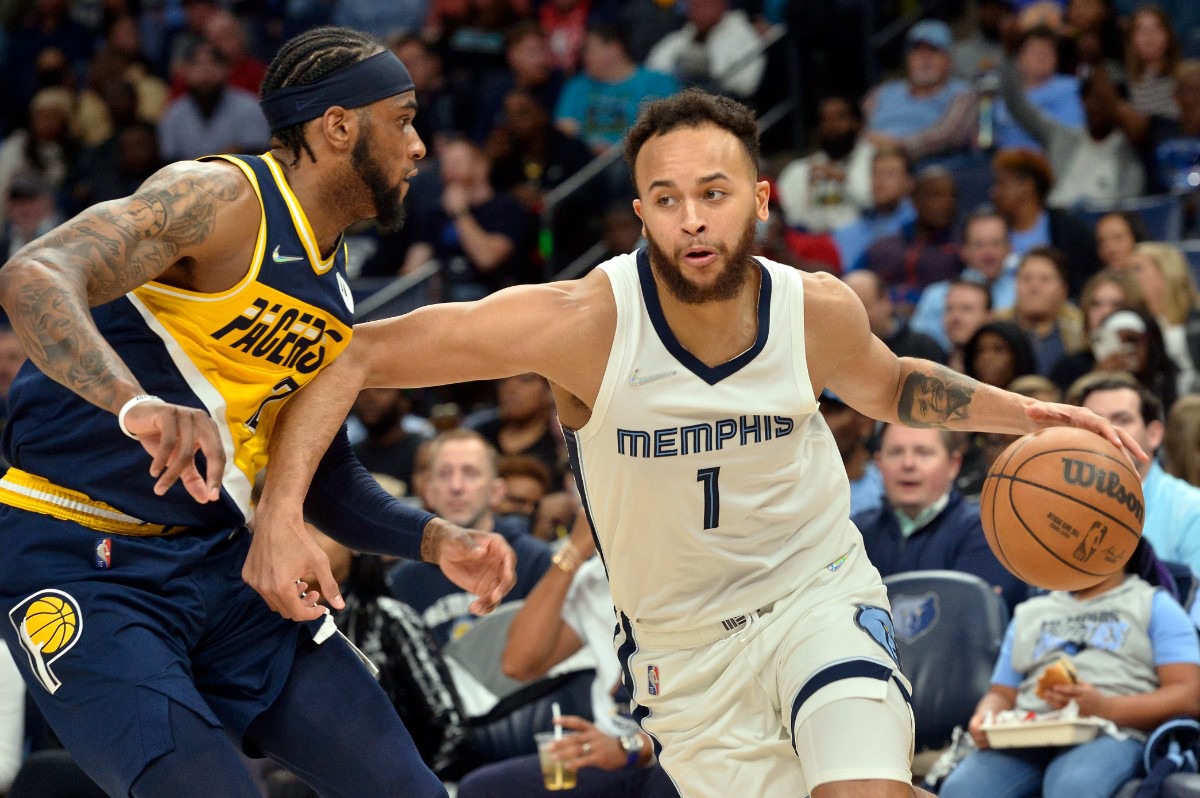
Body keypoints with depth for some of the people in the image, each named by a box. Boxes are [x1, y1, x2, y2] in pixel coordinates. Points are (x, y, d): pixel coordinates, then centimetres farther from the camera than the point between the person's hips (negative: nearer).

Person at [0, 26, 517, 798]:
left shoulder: (336, 286, 12)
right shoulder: (223, 199, -15)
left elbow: (327, 478, 22)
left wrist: (434, 539, 4)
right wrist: (138, 406, -48)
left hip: (219, 559, 8)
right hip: (80, 560, -8)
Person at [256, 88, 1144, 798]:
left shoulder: (819, 311, -12)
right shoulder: (583, 322, -23)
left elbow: (886, 385, 15)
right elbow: (353, 357, -19)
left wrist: (1028, 412, 3)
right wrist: (282, 515, -30)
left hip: (819, 592, 0)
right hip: (682, 642, 0)